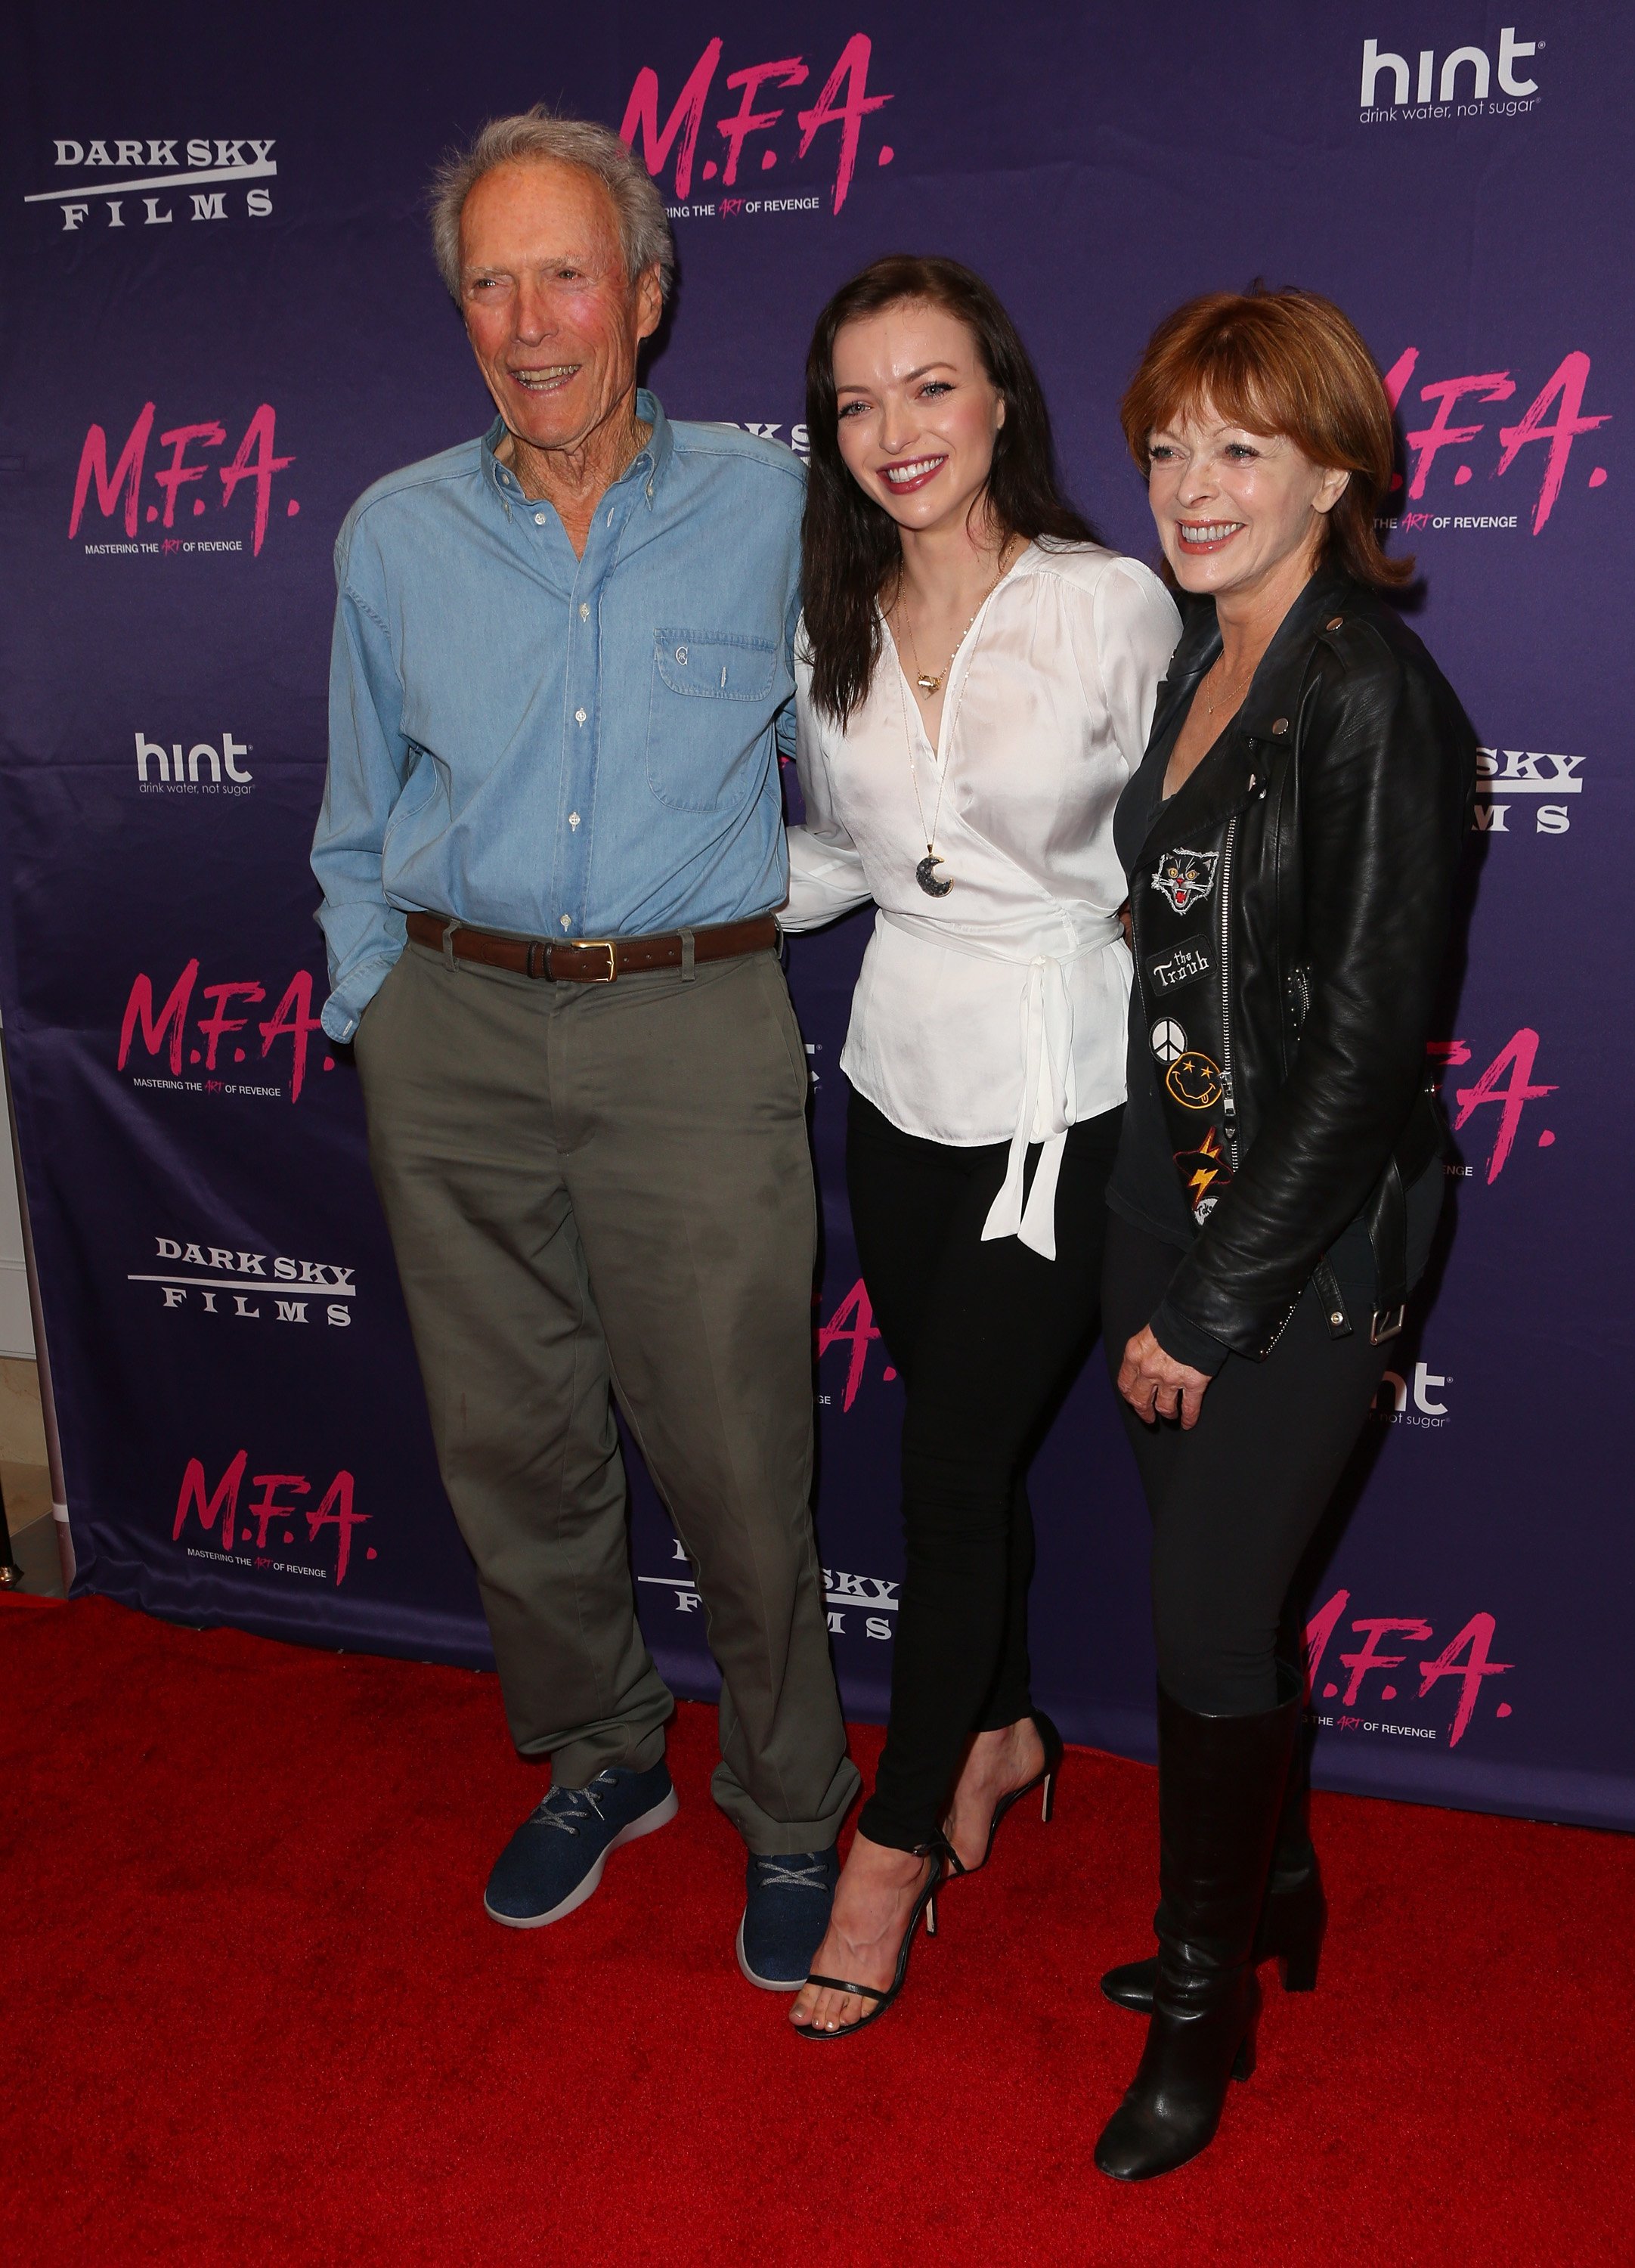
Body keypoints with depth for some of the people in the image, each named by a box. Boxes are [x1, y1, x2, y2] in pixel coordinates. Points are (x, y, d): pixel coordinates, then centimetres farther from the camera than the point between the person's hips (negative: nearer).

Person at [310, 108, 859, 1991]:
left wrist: (783, 925, 7)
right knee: (508, 1437, 12)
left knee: (735, 1458, 1)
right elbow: (360, 820, 15)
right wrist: (372, 1006, 11)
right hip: (455, 1028, 3)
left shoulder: (768, 509, 2)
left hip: (694, 1025, -2)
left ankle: (789, 1812, 25)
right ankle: (596, 1756, 36)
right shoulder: (394, 535, 8)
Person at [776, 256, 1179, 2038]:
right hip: (900, 1073, 5)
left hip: (1061, 1090, -5)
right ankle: (1002, 1729, 41)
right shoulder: (830, 624, 4)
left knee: (952, 1458, 0)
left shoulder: (1117, 608, -11)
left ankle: (901, 1834, 20)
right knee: (957, 1441, 16)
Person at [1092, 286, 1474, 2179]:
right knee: (1209, 1587, 17)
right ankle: (1274, 1894, 42)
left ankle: (1205, 2001, 26)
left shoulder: (1371, 698, -16)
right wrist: (1159, 1261, 11)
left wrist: (1220, 1303, -15)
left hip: (1303, 1241, -7)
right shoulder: (1195, 667, 9)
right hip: (1165, 1194, 7)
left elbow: (1366, 1040, -19)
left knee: (1209, 1619, 3)